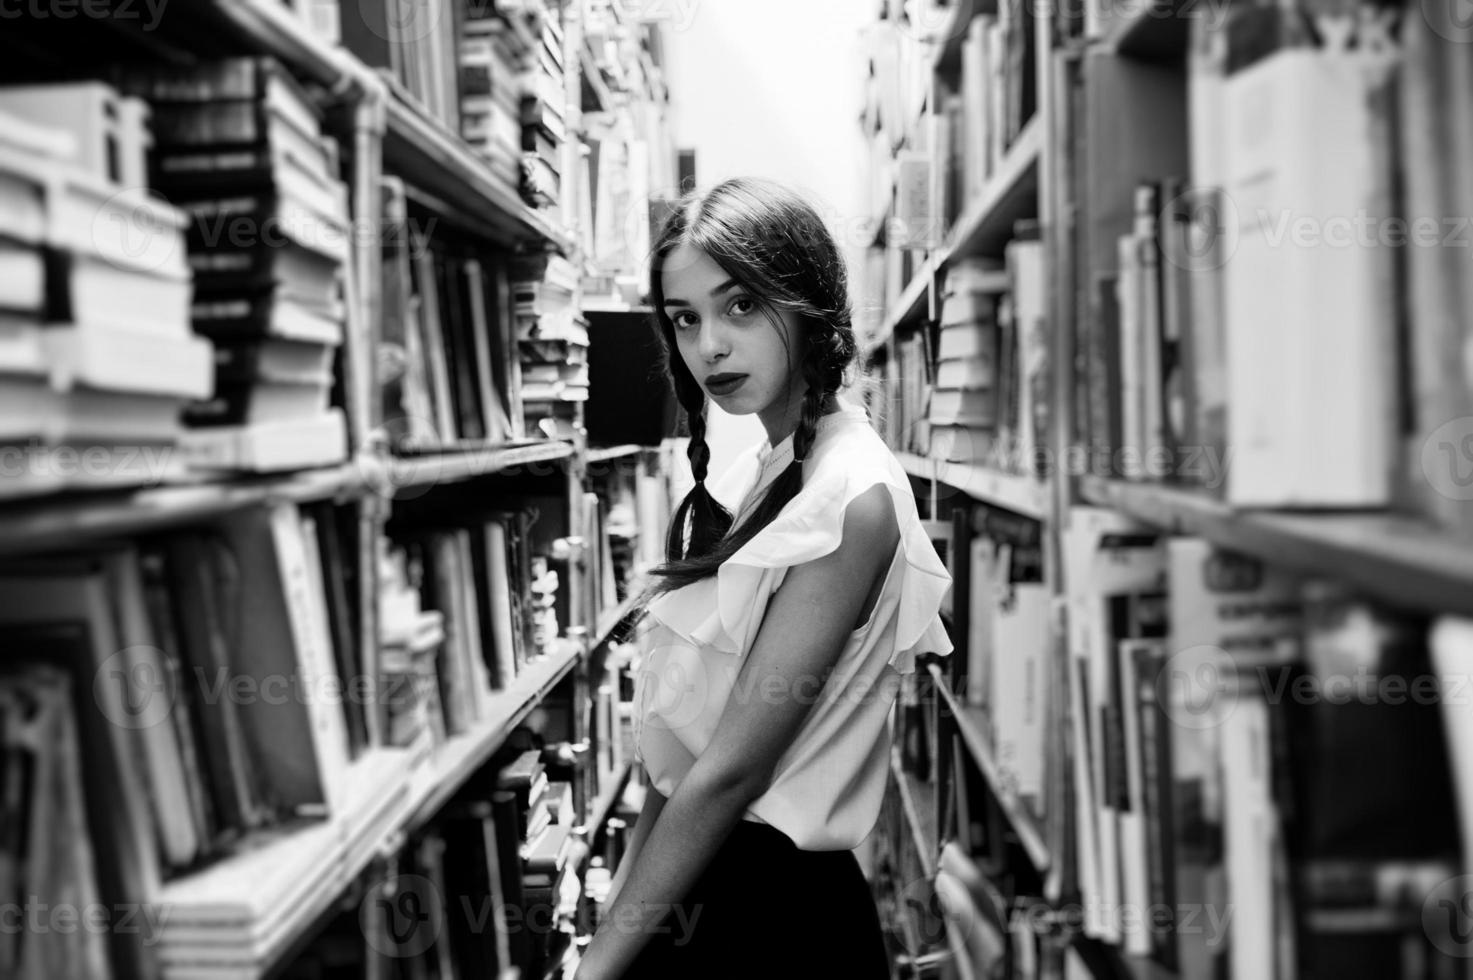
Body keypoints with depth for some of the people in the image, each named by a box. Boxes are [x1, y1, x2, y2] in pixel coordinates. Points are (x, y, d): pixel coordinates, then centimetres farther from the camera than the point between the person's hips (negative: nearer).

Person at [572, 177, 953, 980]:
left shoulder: (851, 500, -21)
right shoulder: (752, 478, 4)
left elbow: (730, 771, -21)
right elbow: (677, 745, 6)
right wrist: (618, 897, 4)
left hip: (769, 908, -7)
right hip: (687, 884, 7)